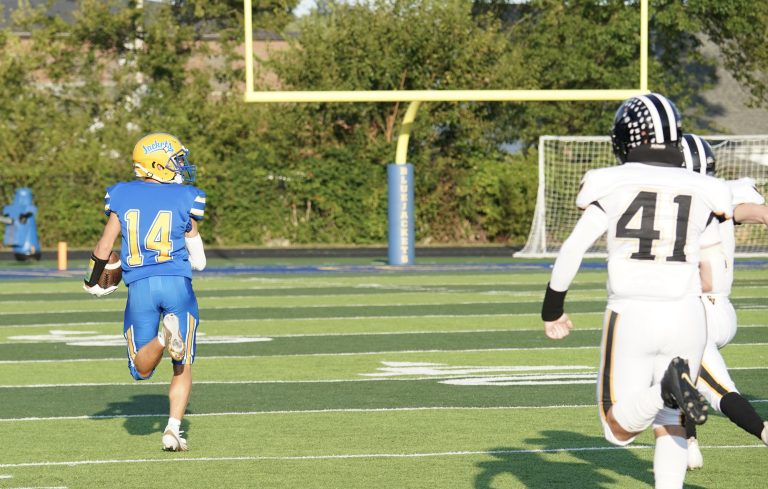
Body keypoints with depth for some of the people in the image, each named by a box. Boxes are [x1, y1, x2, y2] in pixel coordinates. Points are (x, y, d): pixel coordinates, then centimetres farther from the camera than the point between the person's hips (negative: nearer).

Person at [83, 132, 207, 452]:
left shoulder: (122, 196, 7)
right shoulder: (185, 198, 2)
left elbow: (104, 246, 8)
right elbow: (198, 260, 6)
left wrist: (92, 282, 24)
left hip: (140, 287, 1)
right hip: (177, 282, -1)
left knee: (142, 369, 8)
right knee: (183, 366, 10)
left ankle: (164, 337, -25)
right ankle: (173, 429, -6)